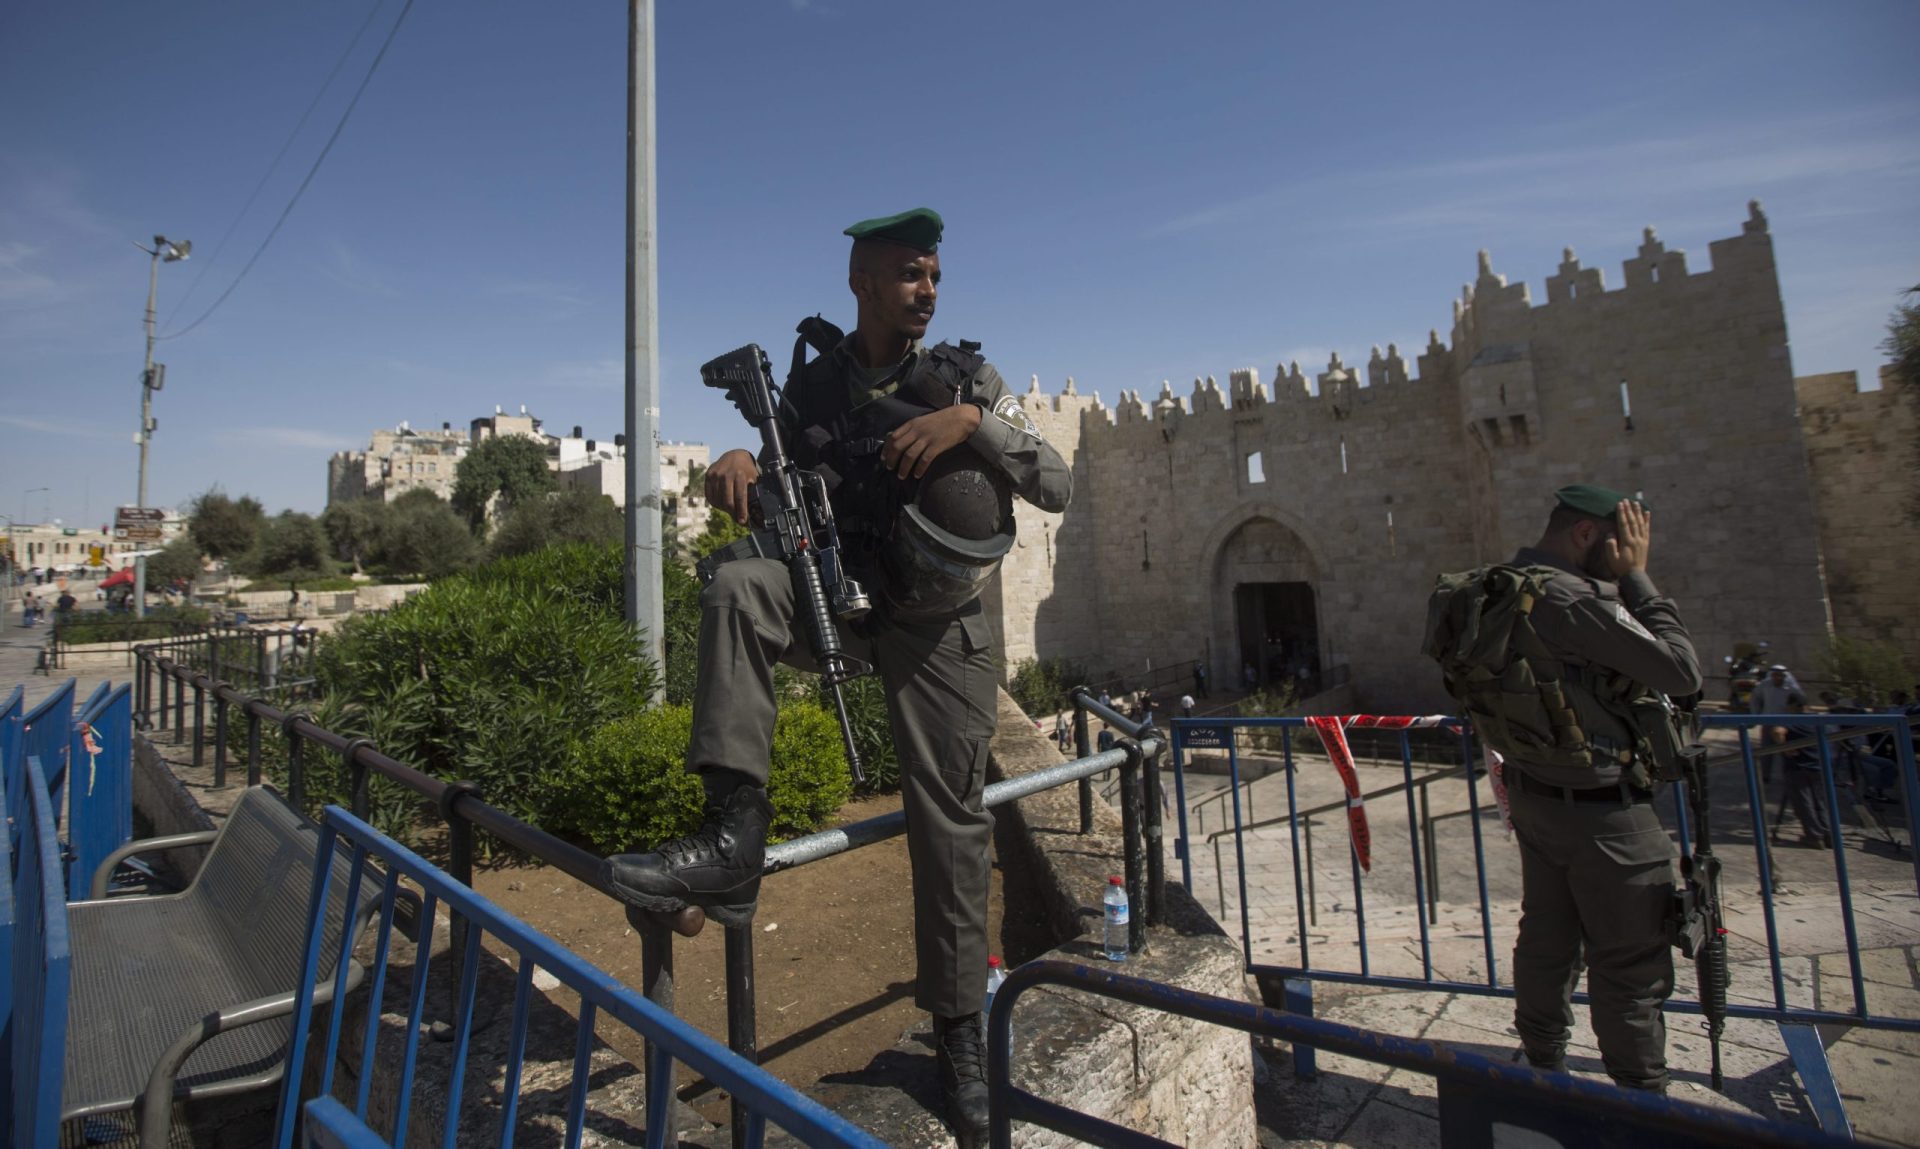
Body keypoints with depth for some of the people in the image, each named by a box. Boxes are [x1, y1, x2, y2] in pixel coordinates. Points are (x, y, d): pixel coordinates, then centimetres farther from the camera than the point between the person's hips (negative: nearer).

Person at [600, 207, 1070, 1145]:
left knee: (950, 823, 1)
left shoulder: (970, 380, 0)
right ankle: (735, 829, -28)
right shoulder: (812, 388, 4)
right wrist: (738, 464, -16)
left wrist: (974, 420, -22)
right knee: (737, 585, -28)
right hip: (837, 602, 1)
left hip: (938, 627, -1)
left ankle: (959, 1030, 20)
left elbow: (1058, 487, -7)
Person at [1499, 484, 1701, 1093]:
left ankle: (1544, 1072, 35)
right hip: (1602, 810, -9)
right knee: (1631, 967, 6)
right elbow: (1681, 672, -17)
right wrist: (1637, 577, -12)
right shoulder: (1570, 598, -24)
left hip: (1536, 796, 9)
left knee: (1546, 941, 20)